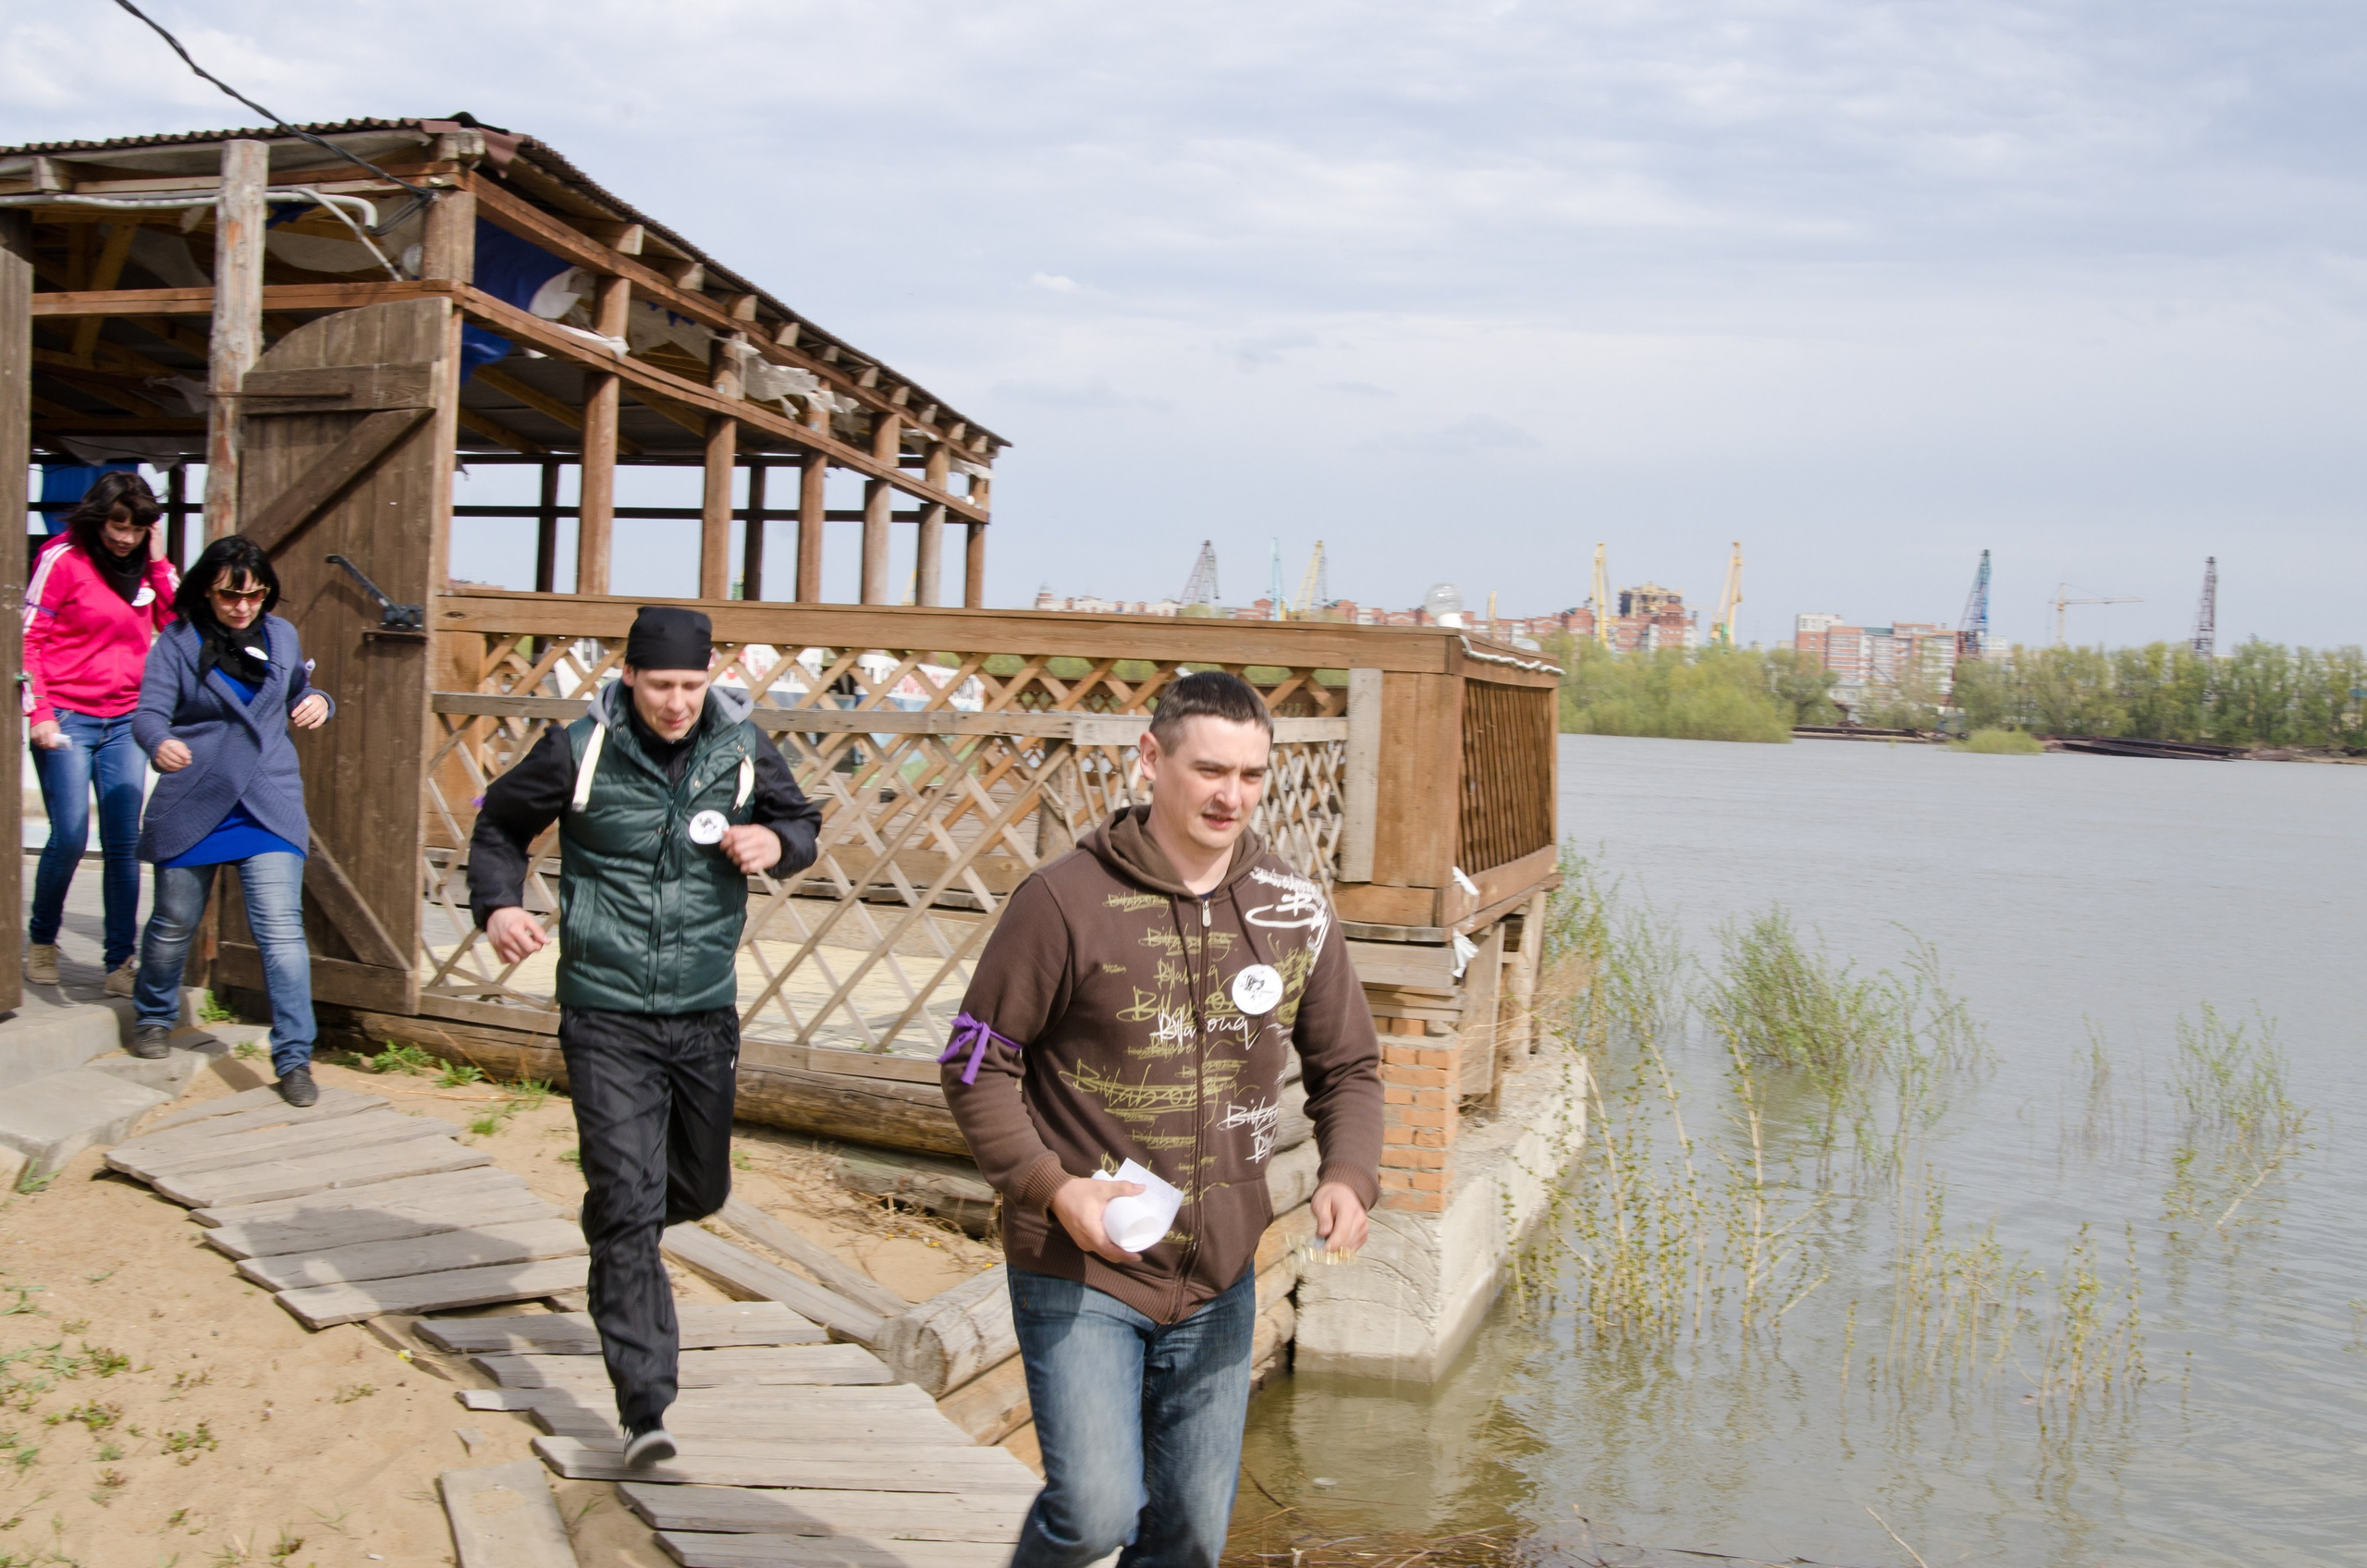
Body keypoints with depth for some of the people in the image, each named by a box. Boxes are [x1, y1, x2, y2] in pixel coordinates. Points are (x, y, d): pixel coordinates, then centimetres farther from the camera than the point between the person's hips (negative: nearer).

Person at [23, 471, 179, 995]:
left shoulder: (144, 565, 11)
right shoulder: (63, 559, -4)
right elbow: (27, 639, -5)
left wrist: (159, 564, 0)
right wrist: (41, 713, -11)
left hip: (126, 721, 4)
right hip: (68, 717, -4)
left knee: (125, 844, 0)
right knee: (70, 837, -7)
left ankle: (121, 960, 6)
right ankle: (41, 940, 17)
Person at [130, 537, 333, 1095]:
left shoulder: (281, 636, 7)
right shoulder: (178, 643, -3)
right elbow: (149, 713, -13)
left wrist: (318, 702, -1)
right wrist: (161, 743, -36)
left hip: (270, 805, 1)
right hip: (192, 805, -1)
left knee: (281, 929, -11)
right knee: (174, 923, 16)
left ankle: (294, 1058, -8)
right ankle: (153, 1017, 44)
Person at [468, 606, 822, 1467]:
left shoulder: (742, 748, -2)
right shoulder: (579, 750, -8)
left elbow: (801, 819, 13)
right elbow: (500, 823, 8)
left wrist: (777, 841, -10)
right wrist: (498, 904, -9)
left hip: (705, 1014, 4)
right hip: (607, 1016, -3)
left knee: (701, 1190, 18)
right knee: (628, 1202, -9)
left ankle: (616, 1227, 53)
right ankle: (644, 1405, -3)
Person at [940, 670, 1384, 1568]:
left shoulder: (1295, 913, 1)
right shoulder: (1065, 900, -12)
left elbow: (1347, 1067, 11)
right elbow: (977, 1065, -7)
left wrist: (1348, 1175, -7)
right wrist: (1053, 1188, -19)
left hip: (1218, 1282, 4)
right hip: (1078, 1270, -4)